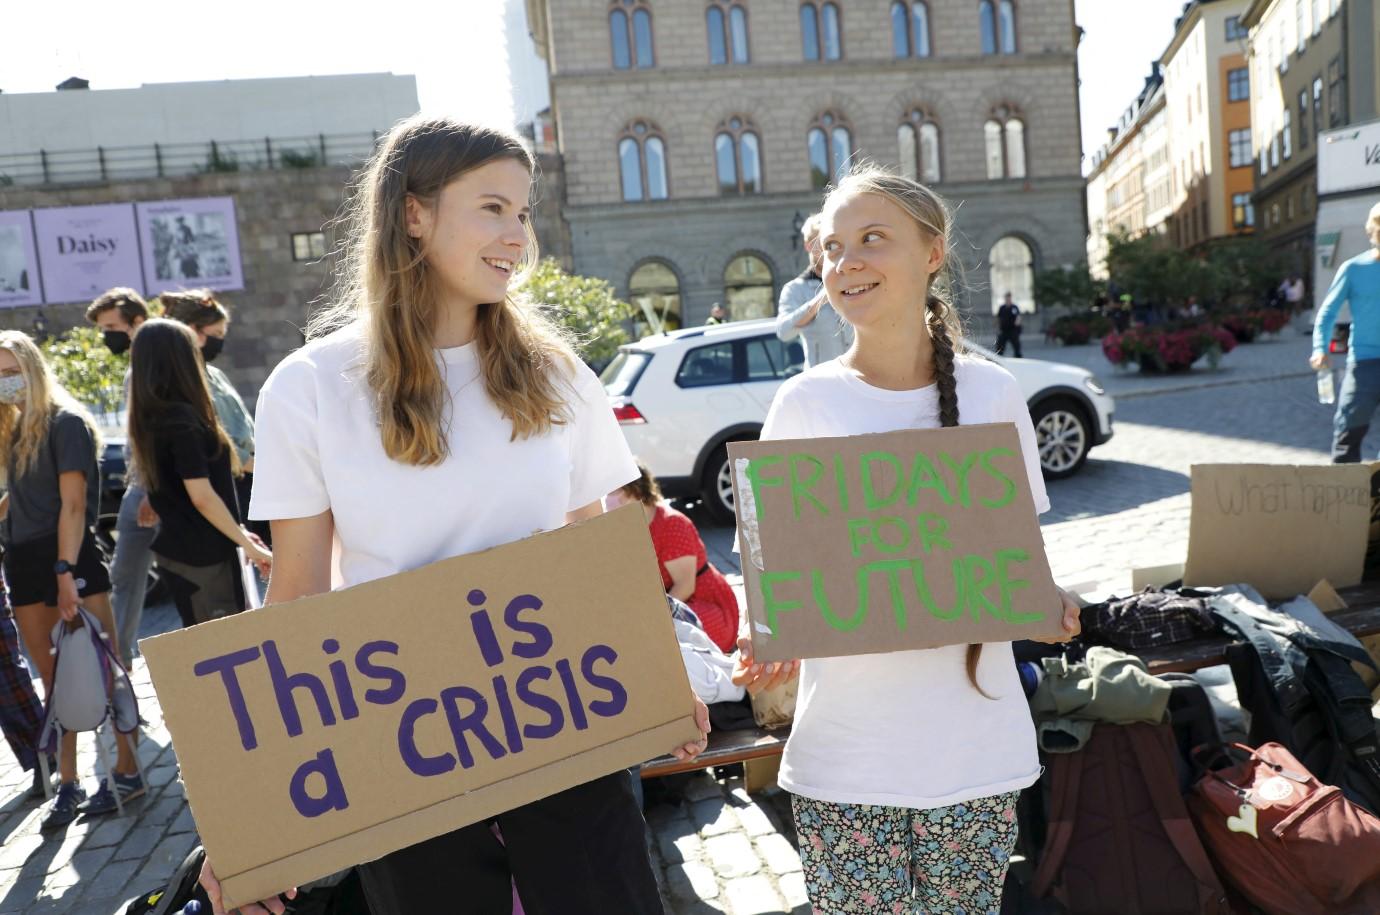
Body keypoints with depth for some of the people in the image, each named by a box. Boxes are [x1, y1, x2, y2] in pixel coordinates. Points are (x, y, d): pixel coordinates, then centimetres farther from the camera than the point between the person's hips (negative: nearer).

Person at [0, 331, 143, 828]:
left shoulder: (66, 422, -7)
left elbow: (73, 503, -14)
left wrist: (66, 572, -19)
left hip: (72, 558, -7)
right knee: (54, 680, 10)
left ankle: (127, 772, 11)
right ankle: (68, 785, 18)